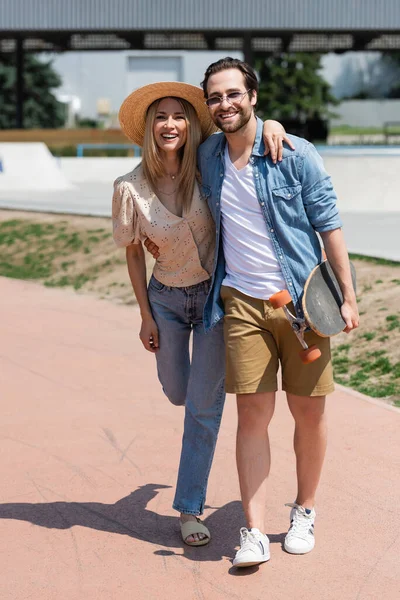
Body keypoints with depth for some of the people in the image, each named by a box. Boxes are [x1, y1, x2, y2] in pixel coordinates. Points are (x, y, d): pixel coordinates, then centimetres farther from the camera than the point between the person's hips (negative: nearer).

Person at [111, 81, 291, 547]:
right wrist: (145, 315, 1)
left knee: (204, 406, 0)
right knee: (177, 394, 15)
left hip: (215, 294, -1)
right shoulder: (130, 188, -12)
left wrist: (271, 124, -23)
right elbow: (133, 252, 0)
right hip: (166, 298, 1)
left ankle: (190, 509, 13)